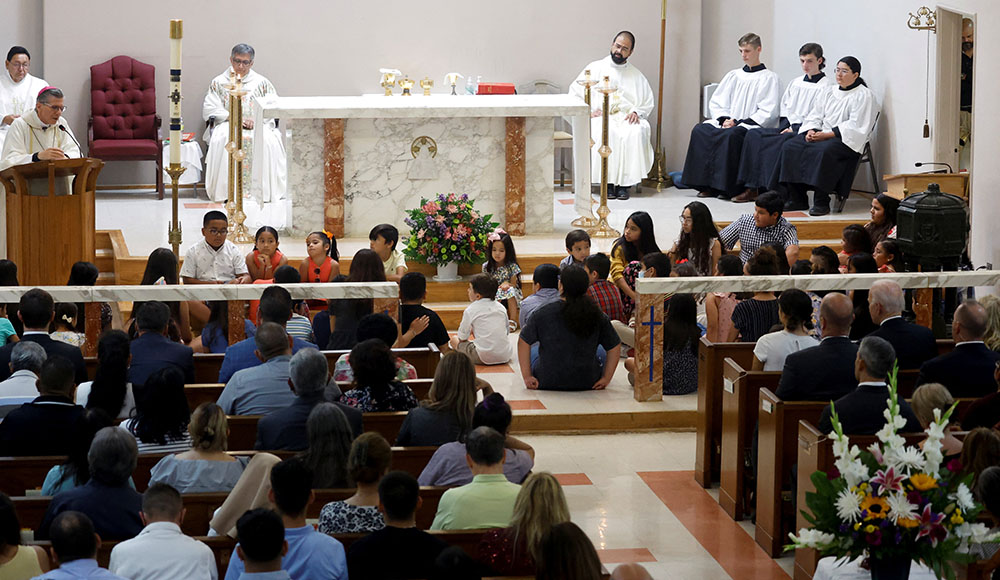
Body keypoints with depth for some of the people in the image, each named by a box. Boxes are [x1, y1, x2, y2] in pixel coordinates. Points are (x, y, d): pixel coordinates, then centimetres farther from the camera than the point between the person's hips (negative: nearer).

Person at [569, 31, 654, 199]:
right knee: (604, 132, -38)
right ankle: (607, 181, -31)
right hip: (600, 117, -1)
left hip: (627, 119, 1)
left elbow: (648, 102, 20)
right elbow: (574, 92, 12)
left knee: (636, 132, -35)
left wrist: (636, 112, -3)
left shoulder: (636, 75, 19)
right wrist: (588, 111, -4)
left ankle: (624, 183, -31)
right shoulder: (596, 69, 14)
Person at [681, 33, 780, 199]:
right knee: (700, 130, -22)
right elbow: (715, 103, 17)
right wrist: (724, 119, -4)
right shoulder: (733, 76, 21)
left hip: (752, 126, -6)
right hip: (727, 123, 6)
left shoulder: (769, 78, 4)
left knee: (731, 134, -37)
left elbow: (767, 112, -7)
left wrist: (739, 123, -15)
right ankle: (706, 185, -24)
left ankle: (726, 187, -32)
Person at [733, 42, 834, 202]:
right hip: (788, 128, 7)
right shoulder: (795, 83, 24)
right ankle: (751, 188, -21)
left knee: (779, 142, -35)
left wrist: (795, 129, -16)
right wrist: (785, 127, 0)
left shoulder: (826, 86, 1)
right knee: (753, 135, -16)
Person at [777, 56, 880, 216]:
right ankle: (797, 199, -16)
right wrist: (811, 130, -5)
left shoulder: (864, 96, -2)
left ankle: (821, 202, -34)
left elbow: (855, 126, -12)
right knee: (790, 147, -15)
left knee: (823, 151, -38)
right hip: (821, 135, 7)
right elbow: (815, 116, 19)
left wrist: (827, 134, -18)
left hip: (846, 141, -7)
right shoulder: (830, 93, 22)